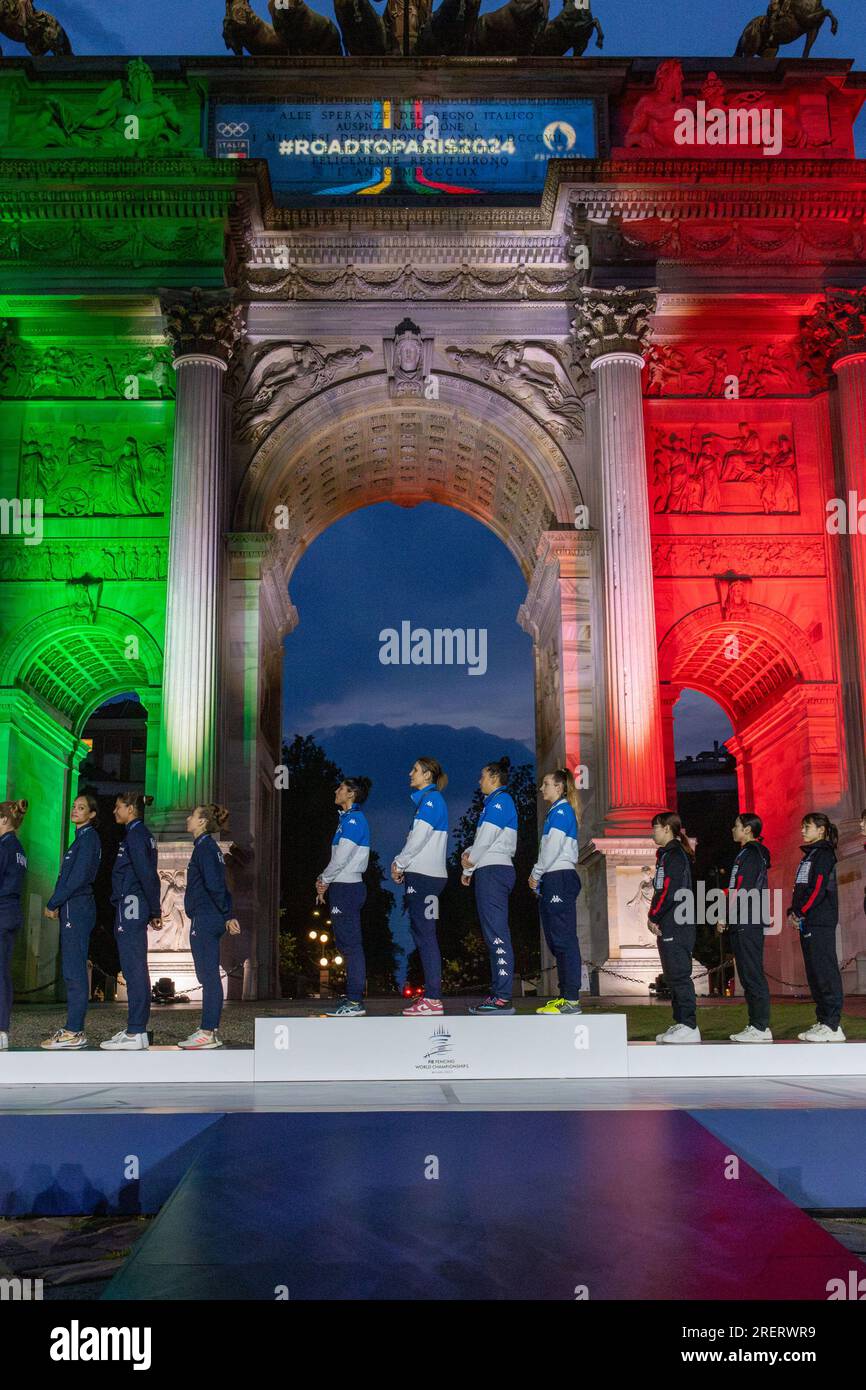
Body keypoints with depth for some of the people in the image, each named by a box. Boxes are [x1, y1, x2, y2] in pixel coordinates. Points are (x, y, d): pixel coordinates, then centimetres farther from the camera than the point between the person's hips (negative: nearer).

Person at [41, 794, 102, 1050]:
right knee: (72, 971, 10)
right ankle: (73, 1029, 14)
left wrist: (53, 903, -11)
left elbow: (78, 877, -17)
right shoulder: (82, 837, 19)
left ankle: (74, 1033, -7)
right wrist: (57, 904, 8)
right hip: (73, 909, 10)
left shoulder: (89, 837, -10)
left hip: (77, 909, -10)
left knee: (74, 971, -9)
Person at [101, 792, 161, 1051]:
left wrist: (154, 910, -11)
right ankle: (136, 1029, 17)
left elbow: (146, 875, -16)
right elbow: (150, 876, 18)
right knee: (136, 970, 12)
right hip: (135, 910, 10)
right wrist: (155, 910, 17)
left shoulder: (135, 835, -11)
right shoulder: (143, 833, 19)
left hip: (130, 907, -10)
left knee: (133, 969, -9)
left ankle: (135, 1034, -8)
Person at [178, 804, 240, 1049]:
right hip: (212, 920, 10)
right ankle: (211, 1030, 16)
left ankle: (208, 1033, -6)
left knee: (208, 975, -8)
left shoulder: (205, 848, -12)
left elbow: (215, 886, -18)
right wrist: (228, 915, 16)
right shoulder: (208, 847, 19)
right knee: (210, 975, 11)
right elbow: (218, 886, 19)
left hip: (204, 919, -10)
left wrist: (227, 915, -15)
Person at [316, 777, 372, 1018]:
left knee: (350, 944, -9)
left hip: (346, 888, -10)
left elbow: (341, 858, -16)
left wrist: (323, 880, -3)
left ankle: (355, 1002, -9)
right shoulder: (348, 819, 18)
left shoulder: (354, 820, -13)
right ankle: (352, 998, 17)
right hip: (344, 887, 10)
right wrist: (325, 881, 10)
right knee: (345, 944, 12)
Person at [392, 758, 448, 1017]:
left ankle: (432, 999, -9)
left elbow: (419, 838, -15)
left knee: (425, 936, -10)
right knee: (422, 934, 9)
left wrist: (399, 863, -4)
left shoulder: (431, 799, -9)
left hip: (424, 876, -10)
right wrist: (401, 863, 10)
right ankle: (431, 997, 11)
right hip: (421, 875, 10)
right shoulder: (426, 799, 20)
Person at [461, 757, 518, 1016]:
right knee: (494, 934, 9)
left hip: (492, 870, -10)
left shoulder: (500, 800, -8)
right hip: (493, 871, 10)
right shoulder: (496, 802, 22)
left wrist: (468, 868, -3)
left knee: (497, 934, -13)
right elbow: (483, 840, 21)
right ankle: (498, 993, 11)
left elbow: (486, 838, -13)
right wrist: (469, 853, 2)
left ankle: (503, 998, -16)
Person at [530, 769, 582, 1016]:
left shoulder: (562, 810, -8)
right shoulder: (556, 811, 21)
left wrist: (536, 874, -7)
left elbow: (553, 847, -15)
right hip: (553, 882, 10)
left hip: (560, 879, -10)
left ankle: (571, 1000, -11)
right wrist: (539, 876, 14)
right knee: (556, 940, 10)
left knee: (564, 939, -11)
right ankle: (566, 996, 12)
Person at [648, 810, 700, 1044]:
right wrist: (654, 917, 9)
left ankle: (689, 1027, -5)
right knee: (673, 976, 13)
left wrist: (653, 916, -10)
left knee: (679, 975, -8)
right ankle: (681, 1024, 18)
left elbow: (669, 892, -19)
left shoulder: (675, 855, -12)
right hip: (670, 926, 10)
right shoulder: (667, 854, 19)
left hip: (676, 926, -10)